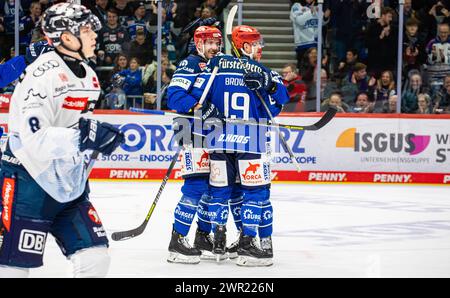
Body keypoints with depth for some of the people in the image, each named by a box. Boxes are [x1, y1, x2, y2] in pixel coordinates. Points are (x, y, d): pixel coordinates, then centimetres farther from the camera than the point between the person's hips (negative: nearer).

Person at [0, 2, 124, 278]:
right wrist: (84, 135, -32)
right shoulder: (43, 74, -19)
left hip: (68, 184, 8)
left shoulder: (88, 75, 9)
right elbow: (34, 139, -28)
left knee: (95, 258, 1)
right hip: (29, 183, -8)